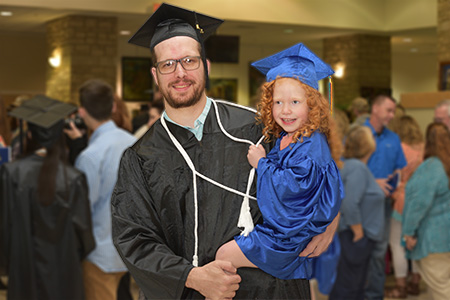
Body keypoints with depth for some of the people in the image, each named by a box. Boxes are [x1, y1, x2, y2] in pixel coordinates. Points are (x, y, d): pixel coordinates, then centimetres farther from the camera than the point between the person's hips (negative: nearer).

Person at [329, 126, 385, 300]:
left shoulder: (356, 166, 11)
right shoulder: (357, 168, -19)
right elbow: (350, 205, -27)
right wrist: (359, 234, -20)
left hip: (364, 238, 10)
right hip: (356, 239, -10)